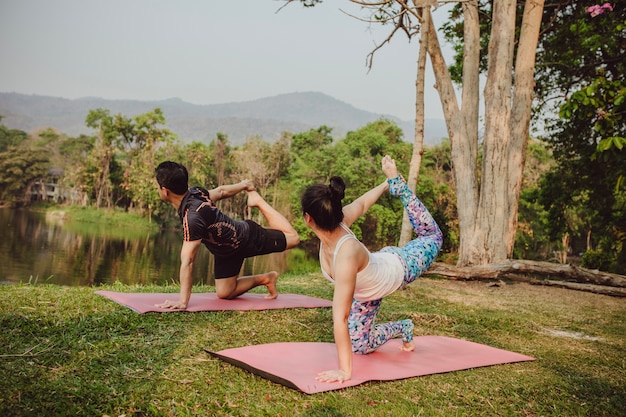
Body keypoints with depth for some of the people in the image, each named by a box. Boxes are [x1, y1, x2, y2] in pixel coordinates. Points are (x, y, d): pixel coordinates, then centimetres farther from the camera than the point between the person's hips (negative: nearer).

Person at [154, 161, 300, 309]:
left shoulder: (192, 217, -43)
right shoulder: (194, 192, -19)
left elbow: (187, 262, -44)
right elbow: (221, 191, 2)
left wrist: (183, 301, -41)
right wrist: (244, 185, 21)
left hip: (248, 237, -6)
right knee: (224, 293, 6)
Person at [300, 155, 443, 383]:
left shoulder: (346, 256, -51)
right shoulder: (337, 221, -31)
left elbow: (340, 318, -49)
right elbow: (361, 204, -10)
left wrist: (345, 371, -45)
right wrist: (385, 184, 9)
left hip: (397, 267, -5)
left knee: (433, 236, 23)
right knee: (360, 346, 12)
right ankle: (402, 328, 35)